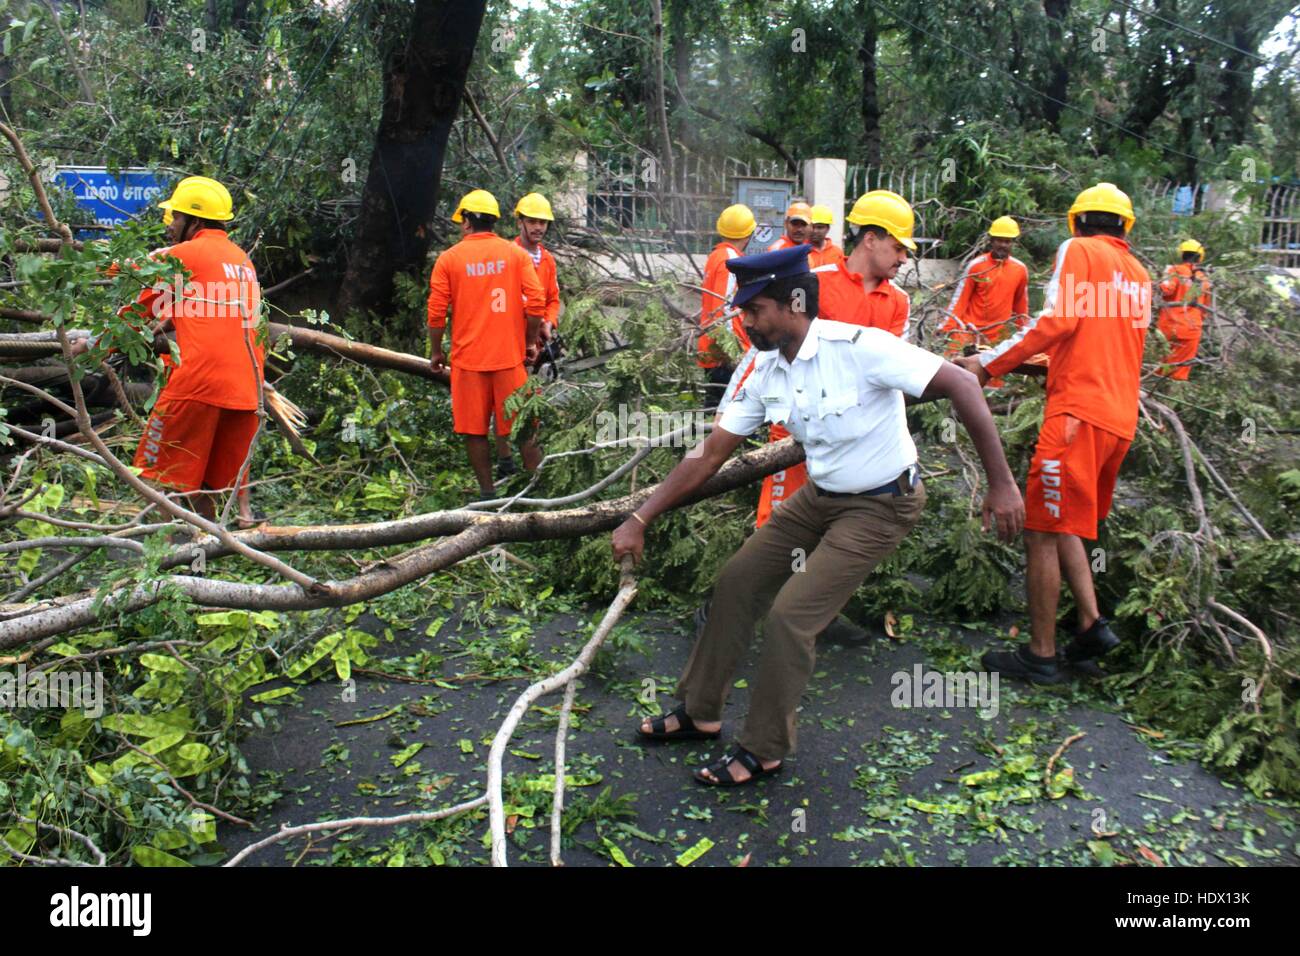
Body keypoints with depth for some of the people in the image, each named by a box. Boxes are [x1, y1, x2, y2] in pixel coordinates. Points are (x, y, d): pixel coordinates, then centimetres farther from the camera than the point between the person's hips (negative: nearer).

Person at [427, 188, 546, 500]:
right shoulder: (517, 254, 1)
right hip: (510, 355, 1)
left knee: (474, 430, 9)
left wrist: (435, 352, 9)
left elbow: (436, 313, -3)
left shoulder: (448, 259, -2)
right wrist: (531, 342, 6)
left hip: (468, 357, -1)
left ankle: (487, 491, 14)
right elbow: (537, 303, -7)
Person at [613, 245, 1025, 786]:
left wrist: (1001, 483, -26)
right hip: (820, 495, 7)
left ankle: (763, 752, 7)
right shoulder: (766, 375, -5)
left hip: (880, 506, -7)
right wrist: (639, 521, -6)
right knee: (737, 580, 6)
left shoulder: (857, 347, -26)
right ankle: (699, 712, 23)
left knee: (790, 615, -14)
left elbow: (962, 386, -25)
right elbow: (708, 457, -2)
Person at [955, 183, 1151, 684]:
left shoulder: (1078, 250, 0)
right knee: (1067, 524, 19)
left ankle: (1041, 656, 2)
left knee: (1043, 530, -3)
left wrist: (990, 363, -15)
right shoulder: (1139, 274, 20)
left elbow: (1058, 318, -15)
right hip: (1121, 416, 8)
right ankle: (1091, 625, 10)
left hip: (1079, 410, -8)